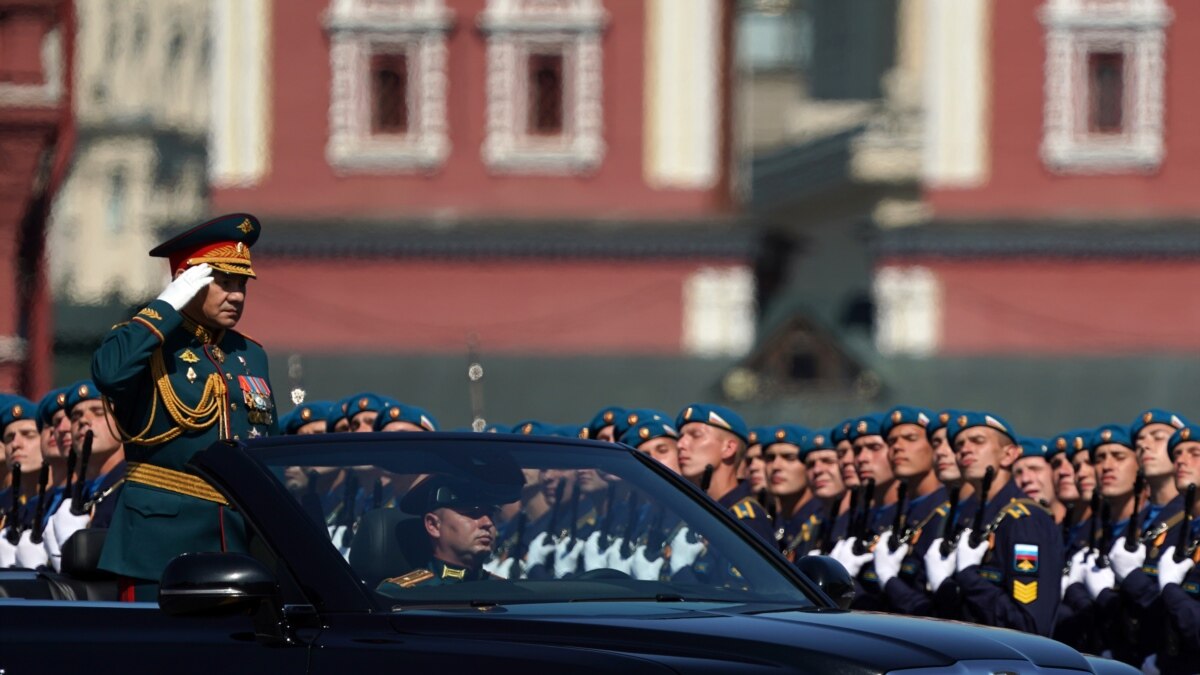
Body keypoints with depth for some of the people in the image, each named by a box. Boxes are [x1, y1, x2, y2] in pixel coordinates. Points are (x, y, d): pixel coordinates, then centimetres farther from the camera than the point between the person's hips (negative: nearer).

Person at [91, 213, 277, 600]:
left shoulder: (251, 356, 18)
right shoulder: (147, 342, -2)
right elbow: (108, 372, -27)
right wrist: (168, 307, -17)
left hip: (240, 540, 6)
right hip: (163, 539, -6)